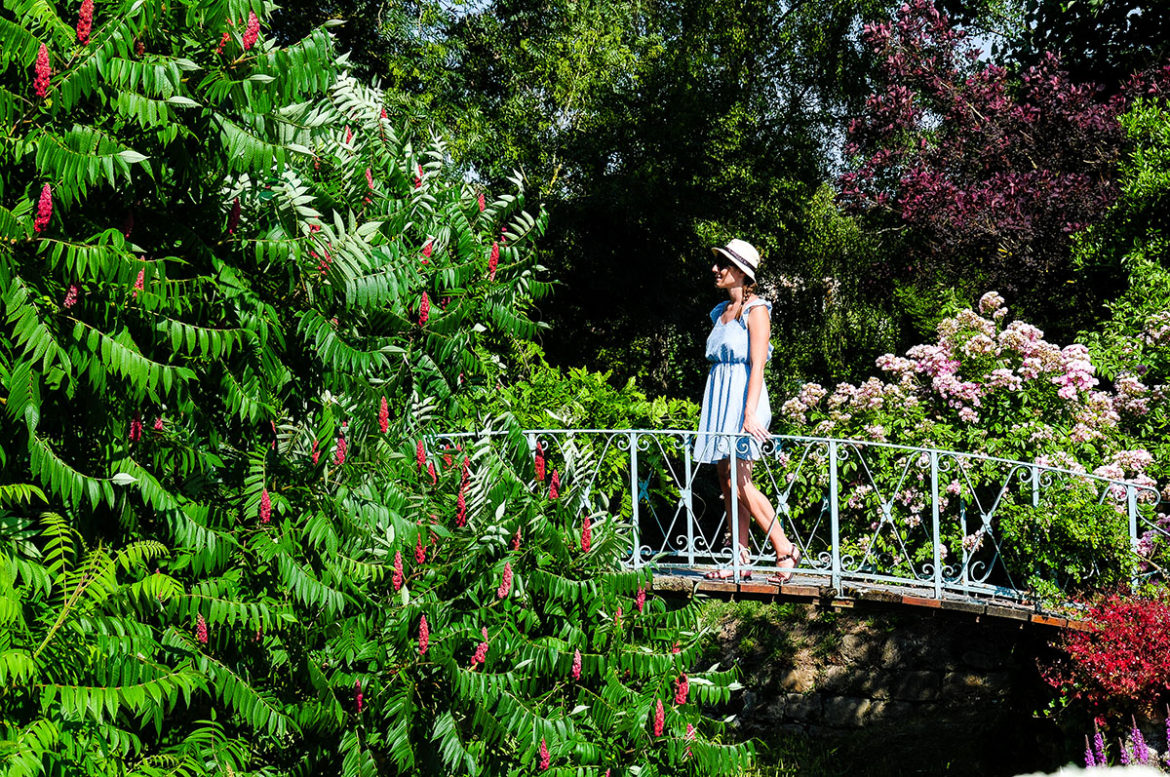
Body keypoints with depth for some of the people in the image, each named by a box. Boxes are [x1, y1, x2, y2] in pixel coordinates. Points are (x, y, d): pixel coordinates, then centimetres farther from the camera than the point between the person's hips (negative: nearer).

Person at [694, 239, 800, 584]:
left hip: (743, 396, -8)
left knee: (738, 481, -13)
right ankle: (741, 560, 9)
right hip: (719, 399, 8)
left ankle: (785, 549, -4)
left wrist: (750, 412, -23)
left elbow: (757, 365, -14)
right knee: (726, 482, 5)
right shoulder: (721, 312, 16)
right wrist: (711, 410, 17)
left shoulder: (755, 310, -7)